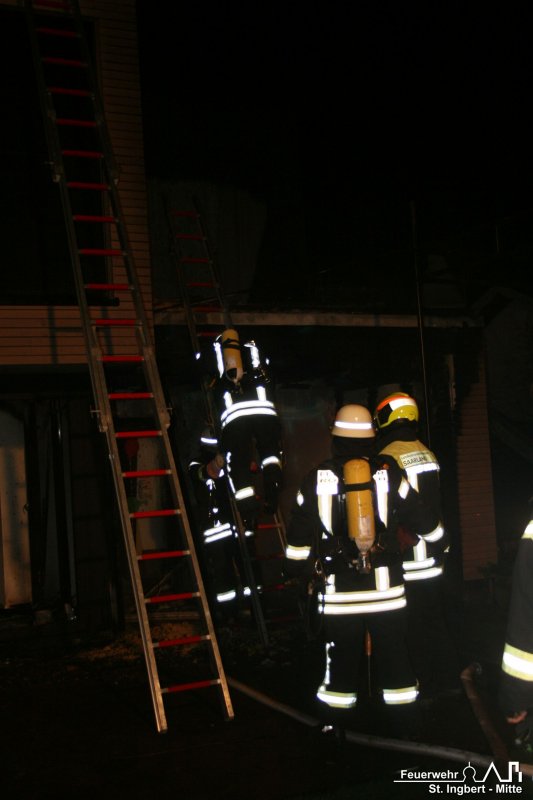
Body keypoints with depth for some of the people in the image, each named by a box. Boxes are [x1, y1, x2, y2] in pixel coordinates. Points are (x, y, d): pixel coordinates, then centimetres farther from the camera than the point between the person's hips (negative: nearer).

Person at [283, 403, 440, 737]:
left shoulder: (318, 479, -3)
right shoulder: (389, 473, -2)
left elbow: (299, 533, 3)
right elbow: (423, 519, 7)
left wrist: (297, 571, 17)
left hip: (339, 590, 0)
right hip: (386, 587, 0)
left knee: (341, 659, 10)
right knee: (395, 656, 11)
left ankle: (334, 723, 18)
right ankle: (404, 721, 19)